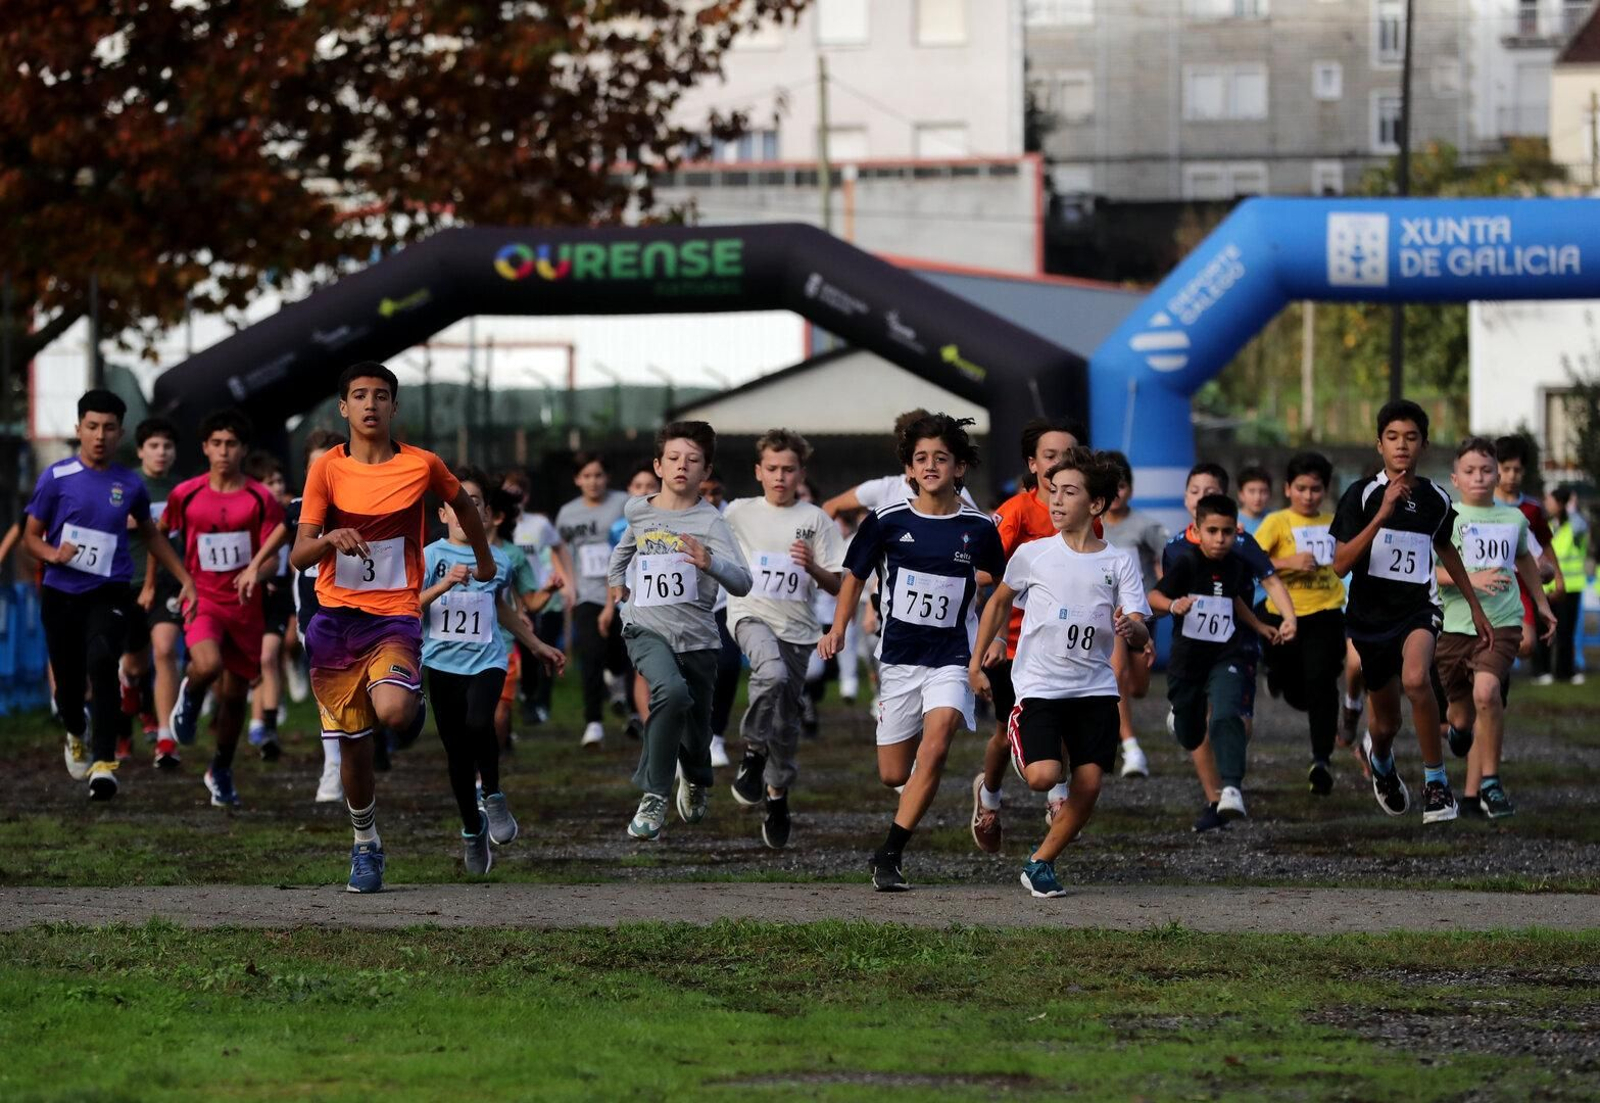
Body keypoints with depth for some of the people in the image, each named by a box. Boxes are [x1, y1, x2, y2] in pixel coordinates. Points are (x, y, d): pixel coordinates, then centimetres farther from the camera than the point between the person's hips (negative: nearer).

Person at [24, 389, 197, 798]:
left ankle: (104, 762, -27)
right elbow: (31, 536, 4)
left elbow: (150, 535, 22)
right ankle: (77, 735, 42)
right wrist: (52, 554, -18)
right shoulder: (56, 478, -1)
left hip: (109, 595, 0)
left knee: (102, 663, -25)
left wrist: (184, 577, 18)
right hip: (61, 594, 0)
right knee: (68, 683, 5)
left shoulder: (130, 485, 5)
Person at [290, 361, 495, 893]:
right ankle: (366, 844, 28)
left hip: (396, 615, -1)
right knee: (353, 746, 6)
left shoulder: (422, 466, -2)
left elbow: (463, 505, 20)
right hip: (335, 617, 1)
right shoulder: (327, 470, -2)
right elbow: (298, 556, -7)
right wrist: (329, 539, -28)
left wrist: (484, 560, 30)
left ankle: (414, 706, 8)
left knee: (392, 713, -30)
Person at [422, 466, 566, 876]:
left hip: (487, 660, 0)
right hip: (443, 662, 0)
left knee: (479, 722, -28)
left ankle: (493, 797, -5)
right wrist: (445, 585, -26)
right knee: (456, 751, 5)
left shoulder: (499, 560, 7)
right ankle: (472, 831, 21)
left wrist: (537, 646, 32)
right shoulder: (430, 557, -1)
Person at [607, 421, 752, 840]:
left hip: (697, 637, 0)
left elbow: (742, 583, -23)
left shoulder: (710, 522, -9)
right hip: (647, 629, 0)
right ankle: (653, 798, -26)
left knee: (696, 732, 13)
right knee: (671, 691, -31)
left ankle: (695, 783, 50)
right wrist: (617, 581, 26)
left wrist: (710, 563, -40)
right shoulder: (638, 511, 4)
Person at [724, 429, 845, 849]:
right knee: (772, 673, -33)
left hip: (797, 625, 2)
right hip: (751, 614, -2)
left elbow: (837, 586, 2)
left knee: (787, 716, 4)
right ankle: (753, 751, -14)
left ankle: (777, 794, 23)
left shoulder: (815, 520, 4)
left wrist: (812, 567, -14)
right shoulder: (738, 513, 6)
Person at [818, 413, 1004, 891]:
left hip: (952, 658, -1)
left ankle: (888, 856, -20)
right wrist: (838, 629, 3)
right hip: (899, 655, 1)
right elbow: (855, 574, 12)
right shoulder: (887, 521, -2)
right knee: (893, 775, 3)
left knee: (934, 748, -24)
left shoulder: (979, 528, -1)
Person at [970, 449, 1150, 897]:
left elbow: (1140, 638, -3)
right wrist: (975, 664, 14)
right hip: (1038, 686, -2)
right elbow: (999, 602, 18)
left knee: (1089, 785, -6)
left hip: (1095, 688, 2)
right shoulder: (1032, 554, 2)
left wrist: (1130, 629, -28)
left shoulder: (1120, 564, 2)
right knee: (1043, 777, -21)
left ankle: (1041, 862, 13)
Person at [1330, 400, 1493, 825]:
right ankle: (1380, 759, 52)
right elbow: (1341, 564, -19)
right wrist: (1382, 515, -28)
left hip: (1417, 610, 0)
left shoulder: (1436, 500, 0)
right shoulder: (1361, 495, -10)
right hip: (1369, 615, 0)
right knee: (1385, 723, 12)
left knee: (1416, 679, -33)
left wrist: (1475, 607, 27)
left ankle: (1436, 782, -18)